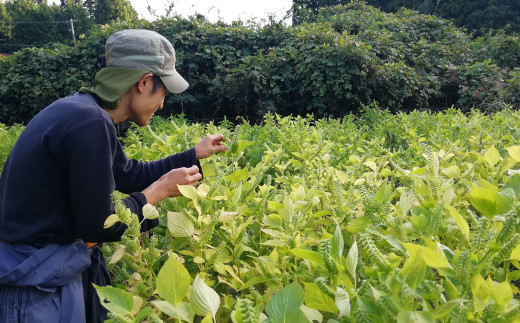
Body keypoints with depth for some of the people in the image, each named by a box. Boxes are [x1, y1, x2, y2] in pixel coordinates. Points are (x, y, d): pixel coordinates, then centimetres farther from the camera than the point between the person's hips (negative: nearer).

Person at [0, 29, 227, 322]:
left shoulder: (82, 112, 5)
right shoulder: (89, 123, -26)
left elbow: (131, 175, 15)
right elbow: (98, 225, -21)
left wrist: (195, 154, 20)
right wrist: (160, 190, -9)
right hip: (36, 282, -9)